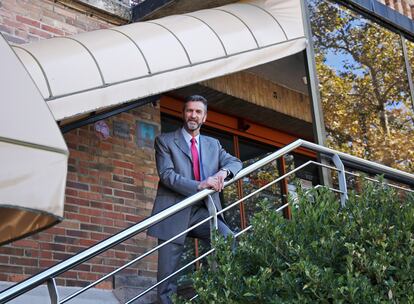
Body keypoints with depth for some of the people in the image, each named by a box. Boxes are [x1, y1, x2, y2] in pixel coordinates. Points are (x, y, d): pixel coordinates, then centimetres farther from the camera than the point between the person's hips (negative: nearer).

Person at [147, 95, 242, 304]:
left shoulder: (213, 144, 19)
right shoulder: (165, 141, 4)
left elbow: (235, 162, 13)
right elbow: (166, 175, -8)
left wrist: (224, 171, -12)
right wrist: (200, 185, -21)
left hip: (202, 210, 3)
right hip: (174, 211, -3)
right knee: (167, 275, -2)